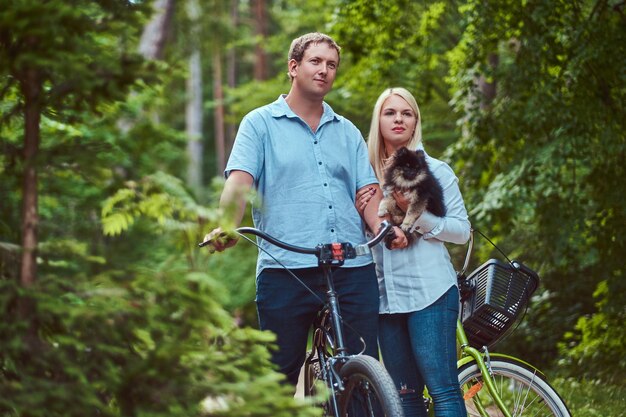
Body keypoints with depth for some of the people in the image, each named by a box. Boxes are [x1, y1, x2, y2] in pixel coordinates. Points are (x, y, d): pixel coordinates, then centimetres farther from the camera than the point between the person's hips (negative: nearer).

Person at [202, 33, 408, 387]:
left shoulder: (347, 132, 21)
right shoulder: (260, 124, 9)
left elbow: (367, 190, 13)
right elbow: (240, 181, -4)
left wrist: (382, 226, -8)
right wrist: (226, 228, -23)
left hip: (353, 269, 3)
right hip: (285, 271, -3)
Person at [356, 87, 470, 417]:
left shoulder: (435, 170, 2)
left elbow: (462, 231, -3)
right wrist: (358, 213, -1)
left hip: (429, 293, -5)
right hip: (386, 294, 5)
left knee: (443, 389, -10)